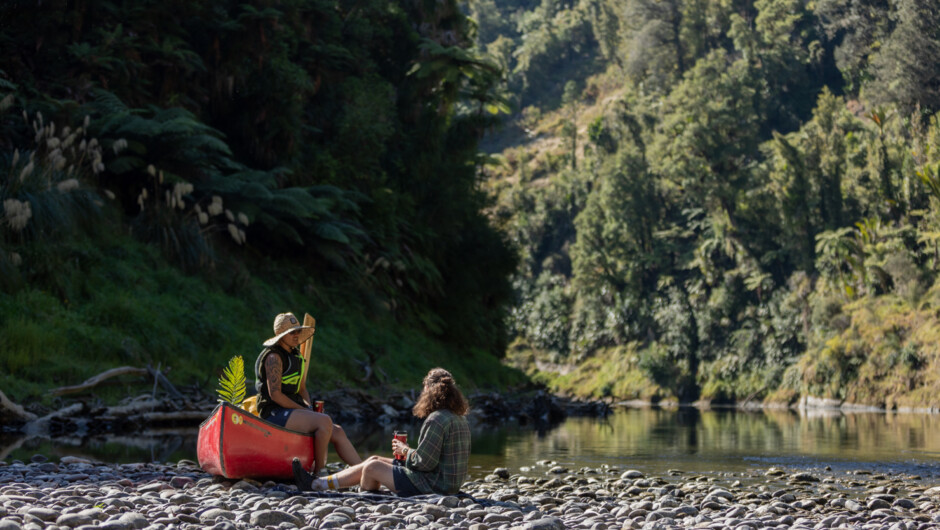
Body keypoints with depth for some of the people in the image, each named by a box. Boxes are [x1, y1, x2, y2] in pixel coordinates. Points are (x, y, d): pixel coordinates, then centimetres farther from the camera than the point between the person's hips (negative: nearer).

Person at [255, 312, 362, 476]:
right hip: (275, 413, -9)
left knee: (337, 432, -2)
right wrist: (305, 411, -15)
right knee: (325, 421, -27)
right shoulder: (274, 357, -12)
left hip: (293, 410, 9)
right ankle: (319, 472, -19)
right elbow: (275, 394, -18)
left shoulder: (296, 356, 16)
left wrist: (309, 408, 2)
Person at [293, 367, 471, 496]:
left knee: (372, 467, 0)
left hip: (434, 484, -10)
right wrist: (408, 452, 8)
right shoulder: (459, 418, 9)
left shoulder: (436, 419, -20)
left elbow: (424, 462, -22)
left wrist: (405, 450, -5)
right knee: (374, 460, 15)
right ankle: (316, 483, 22)